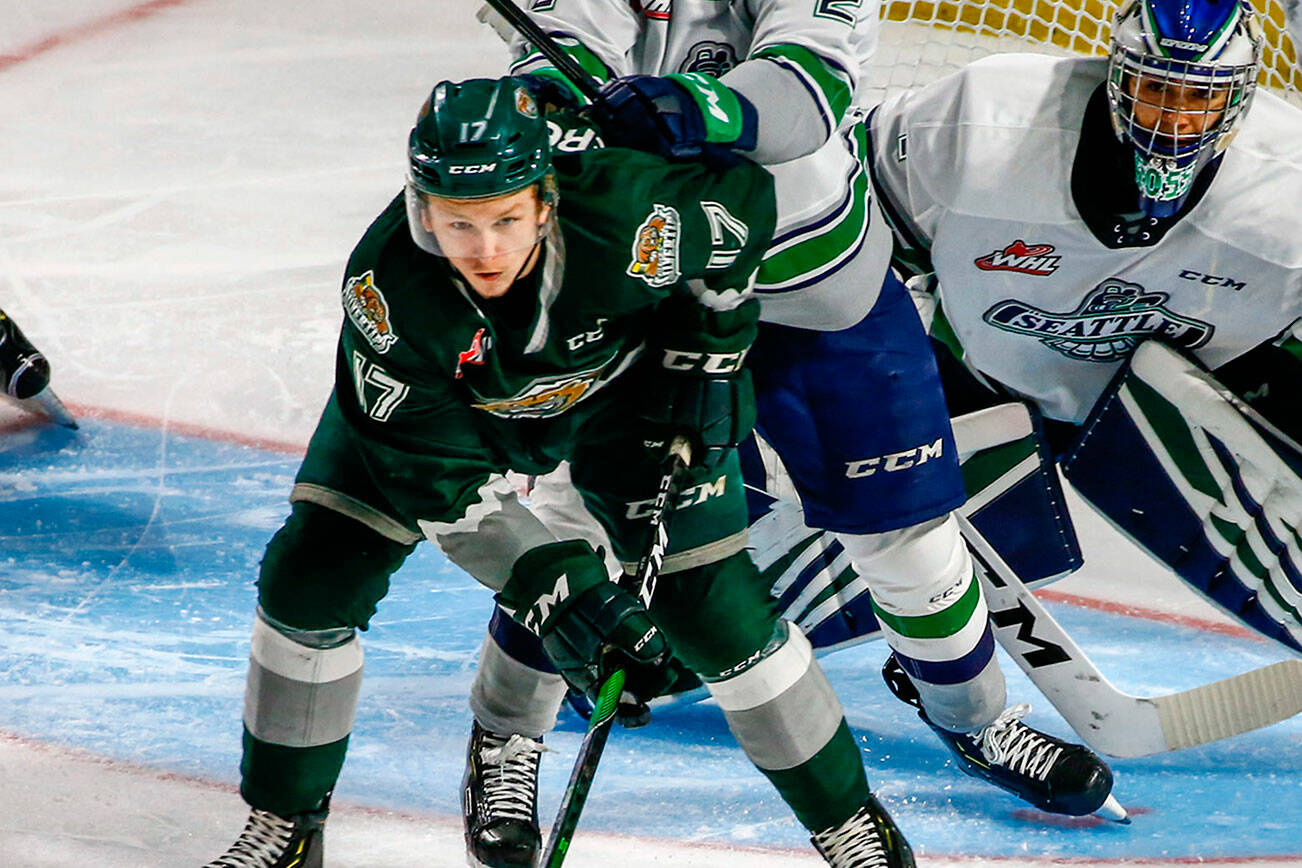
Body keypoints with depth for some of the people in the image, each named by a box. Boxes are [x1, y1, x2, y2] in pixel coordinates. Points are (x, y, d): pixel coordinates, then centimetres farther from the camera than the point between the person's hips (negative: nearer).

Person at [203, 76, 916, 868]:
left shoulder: (623, 221, -39)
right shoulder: (385, 285, -37)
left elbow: (746, 197, -16)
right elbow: (439, 476, -32)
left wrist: (707, 355, -12)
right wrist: (549, 582, -41)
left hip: (621, 381, -1)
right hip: (449, 399, 1)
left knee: (710, 603, -8)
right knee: (312, 575, -9)